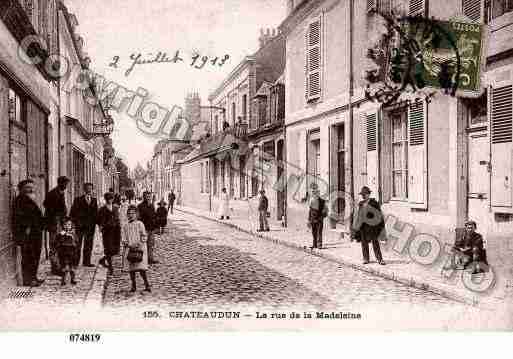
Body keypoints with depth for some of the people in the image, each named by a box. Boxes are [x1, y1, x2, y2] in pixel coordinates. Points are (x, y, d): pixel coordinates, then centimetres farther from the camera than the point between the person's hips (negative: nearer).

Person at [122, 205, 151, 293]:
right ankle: (133, 286, 13)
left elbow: (144, 237, 1)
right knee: (131, 268, 3)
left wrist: (138, 244, -14)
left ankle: (147, 285, -3)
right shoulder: (125, 226, 11)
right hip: (129, 249, 3)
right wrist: (129, 245, -11)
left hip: (140, 248, -3)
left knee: (141, 268, -11)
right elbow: (123, 239, 6)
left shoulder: (140, 224, 4)